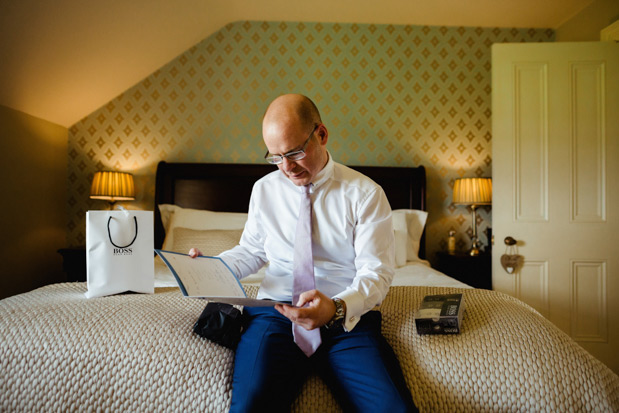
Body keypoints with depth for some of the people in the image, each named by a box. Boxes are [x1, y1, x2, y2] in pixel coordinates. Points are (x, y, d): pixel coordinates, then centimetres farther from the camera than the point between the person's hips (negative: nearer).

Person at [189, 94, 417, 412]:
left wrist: (337, 308, -24)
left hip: (348, 318, 0)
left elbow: (375, 273, -4)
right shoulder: (264, 189, 11)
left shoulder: (365, 194, 1)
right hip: (276, 312, 1)